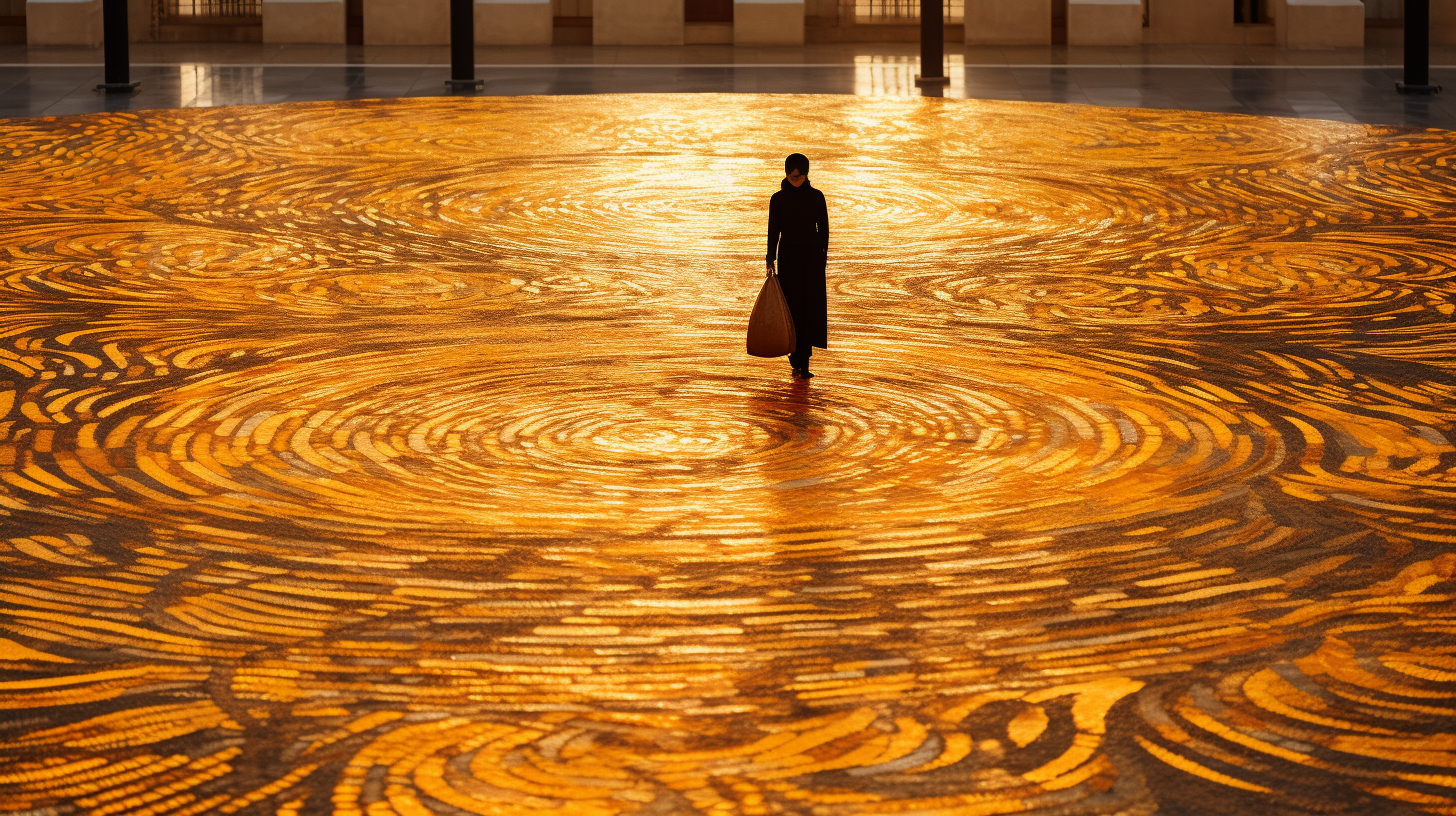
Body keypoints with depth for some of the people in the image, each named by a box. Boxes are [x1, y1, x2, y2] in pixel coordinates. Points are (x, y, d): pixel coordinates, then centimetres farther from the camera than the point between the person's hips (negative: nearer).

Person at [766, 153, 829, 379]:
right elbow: (773, 231, 1)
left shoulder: (816, 197, 4)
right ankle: (798, 362, 6)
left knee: (811, 308, -5)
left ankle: (803, 362, -2)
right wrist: (771, 261, -5)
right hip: (788, 256, 0)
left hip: (812, 257, 0)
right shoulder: (778, 199, 2)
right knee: (793, 308, -2)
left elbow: (824, 229, 7)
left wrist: (823, 257, 3)